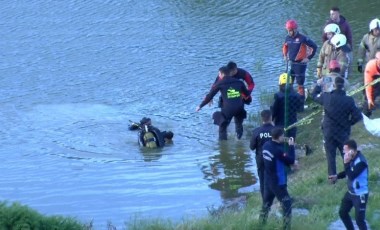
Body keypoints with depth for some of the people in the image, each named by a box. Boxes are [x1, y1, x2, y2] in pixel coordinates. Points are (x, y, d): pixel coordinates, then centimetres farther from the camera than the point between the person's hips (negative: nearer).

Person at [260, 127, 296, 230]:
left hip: (267, 180, 8)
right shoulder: (278, 150, -26)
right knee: (286, 203, 4)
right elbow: (291, 161, -18)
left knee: (266, 202, 21)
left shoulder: (266, 145, -2)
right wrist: (291, 146, -11)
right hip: (278, 182, -8)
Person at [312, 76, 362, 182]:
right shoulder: (349, 100, -13)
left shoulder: (326, 97, -12)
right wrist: (348, 123, 4)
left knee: (330, 154, 7)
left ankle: (332, 176, 4)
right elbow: (357, 116, -13)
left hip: (329, 131, 0)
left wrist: (319, 85, 24)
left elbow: (314, 95, 8)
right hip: (343, 132, 0)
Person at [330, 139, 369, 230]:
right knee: (342, 212, 20)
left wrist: (346, 163, -33)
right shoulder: (352, 158, -2)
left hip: (360, 195, -9)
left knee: (359, 219, -4)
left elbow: (352, 176, -34)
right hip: (350, 192, 9)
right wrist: (337, 176, 3)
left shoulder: (361, 161, -28)